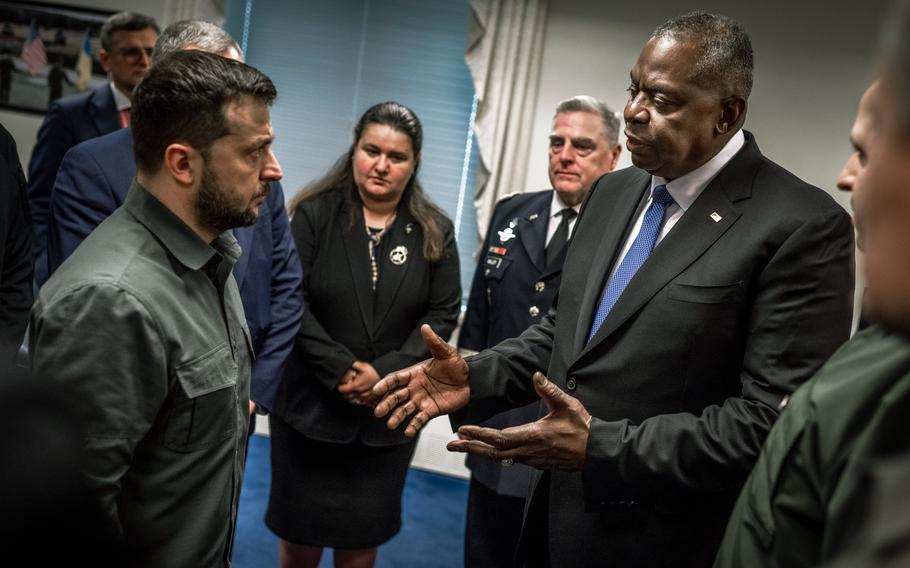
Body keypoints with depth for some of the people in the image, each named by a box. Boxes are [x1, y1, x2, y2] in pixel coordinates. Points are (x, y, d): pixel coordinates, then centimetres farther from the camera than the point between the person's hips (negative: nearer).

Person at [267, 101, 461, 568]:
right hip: (311, 402, -1)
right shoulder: (314, 214, -4)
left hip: (390, 410, 1)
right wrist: (341, 369, -17)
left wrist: (387, 372, -14)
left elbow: (443, 313, -2)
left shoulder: (434, 232, 2)